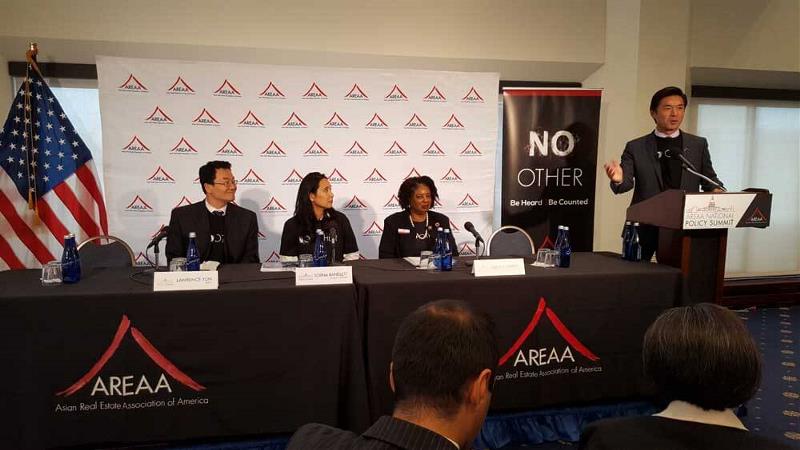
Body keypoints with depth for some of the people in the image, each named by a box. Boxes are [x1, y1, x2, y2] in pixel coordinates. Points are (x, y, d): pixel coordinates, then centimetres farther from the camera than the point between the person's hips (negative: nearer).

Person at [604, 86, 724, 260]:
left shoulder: (698, 144, 8)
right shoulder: (635, 147, 3)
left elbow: (709, 179, 11)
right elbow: (627, 182, -5)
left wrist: (716, 190, -13)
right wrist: (619, 179, -29)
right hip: (644, 227, -1)